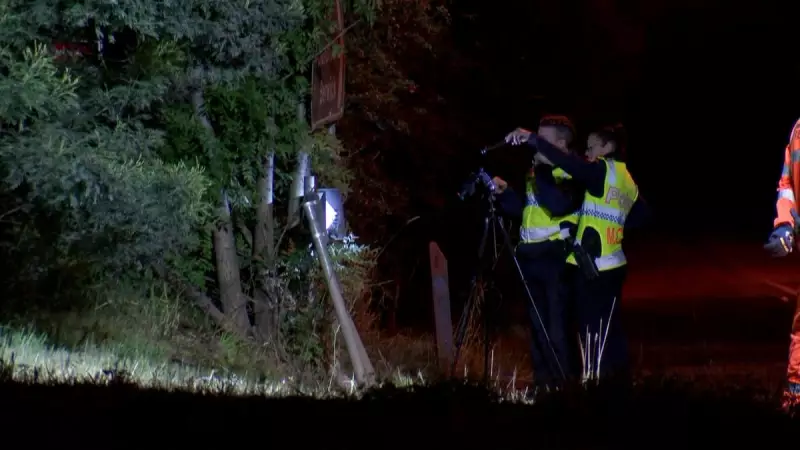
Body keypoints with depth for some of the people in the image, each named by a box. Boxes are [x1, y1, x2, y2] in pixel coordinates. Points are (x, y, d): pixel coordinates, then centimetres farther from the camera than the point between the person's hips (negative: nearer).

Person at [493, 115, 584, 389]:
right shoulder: (535, 171, 17)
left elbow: (559, 205, -26)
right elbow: (521, 209, 22)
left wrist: (541, 170, -21)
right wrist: (504, 193, 5)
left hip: (556, 257, -8)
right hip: (530, 256, 8)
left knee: (558, 326, -9)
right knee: (537, 324, 12)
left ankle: (565, 383, -5)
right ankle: (542, 380, 18)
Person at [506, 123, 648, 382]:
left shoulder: (604, 170, -9)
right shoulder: (627, 181, 15)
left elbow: (569, 164, -24)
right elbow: (640, 216, 19)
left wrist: (533, 139, -27)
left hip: (593, 268, -8)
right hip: (612, 265, 8)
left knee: (593, 333, -6)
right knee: (609, 330, 14)